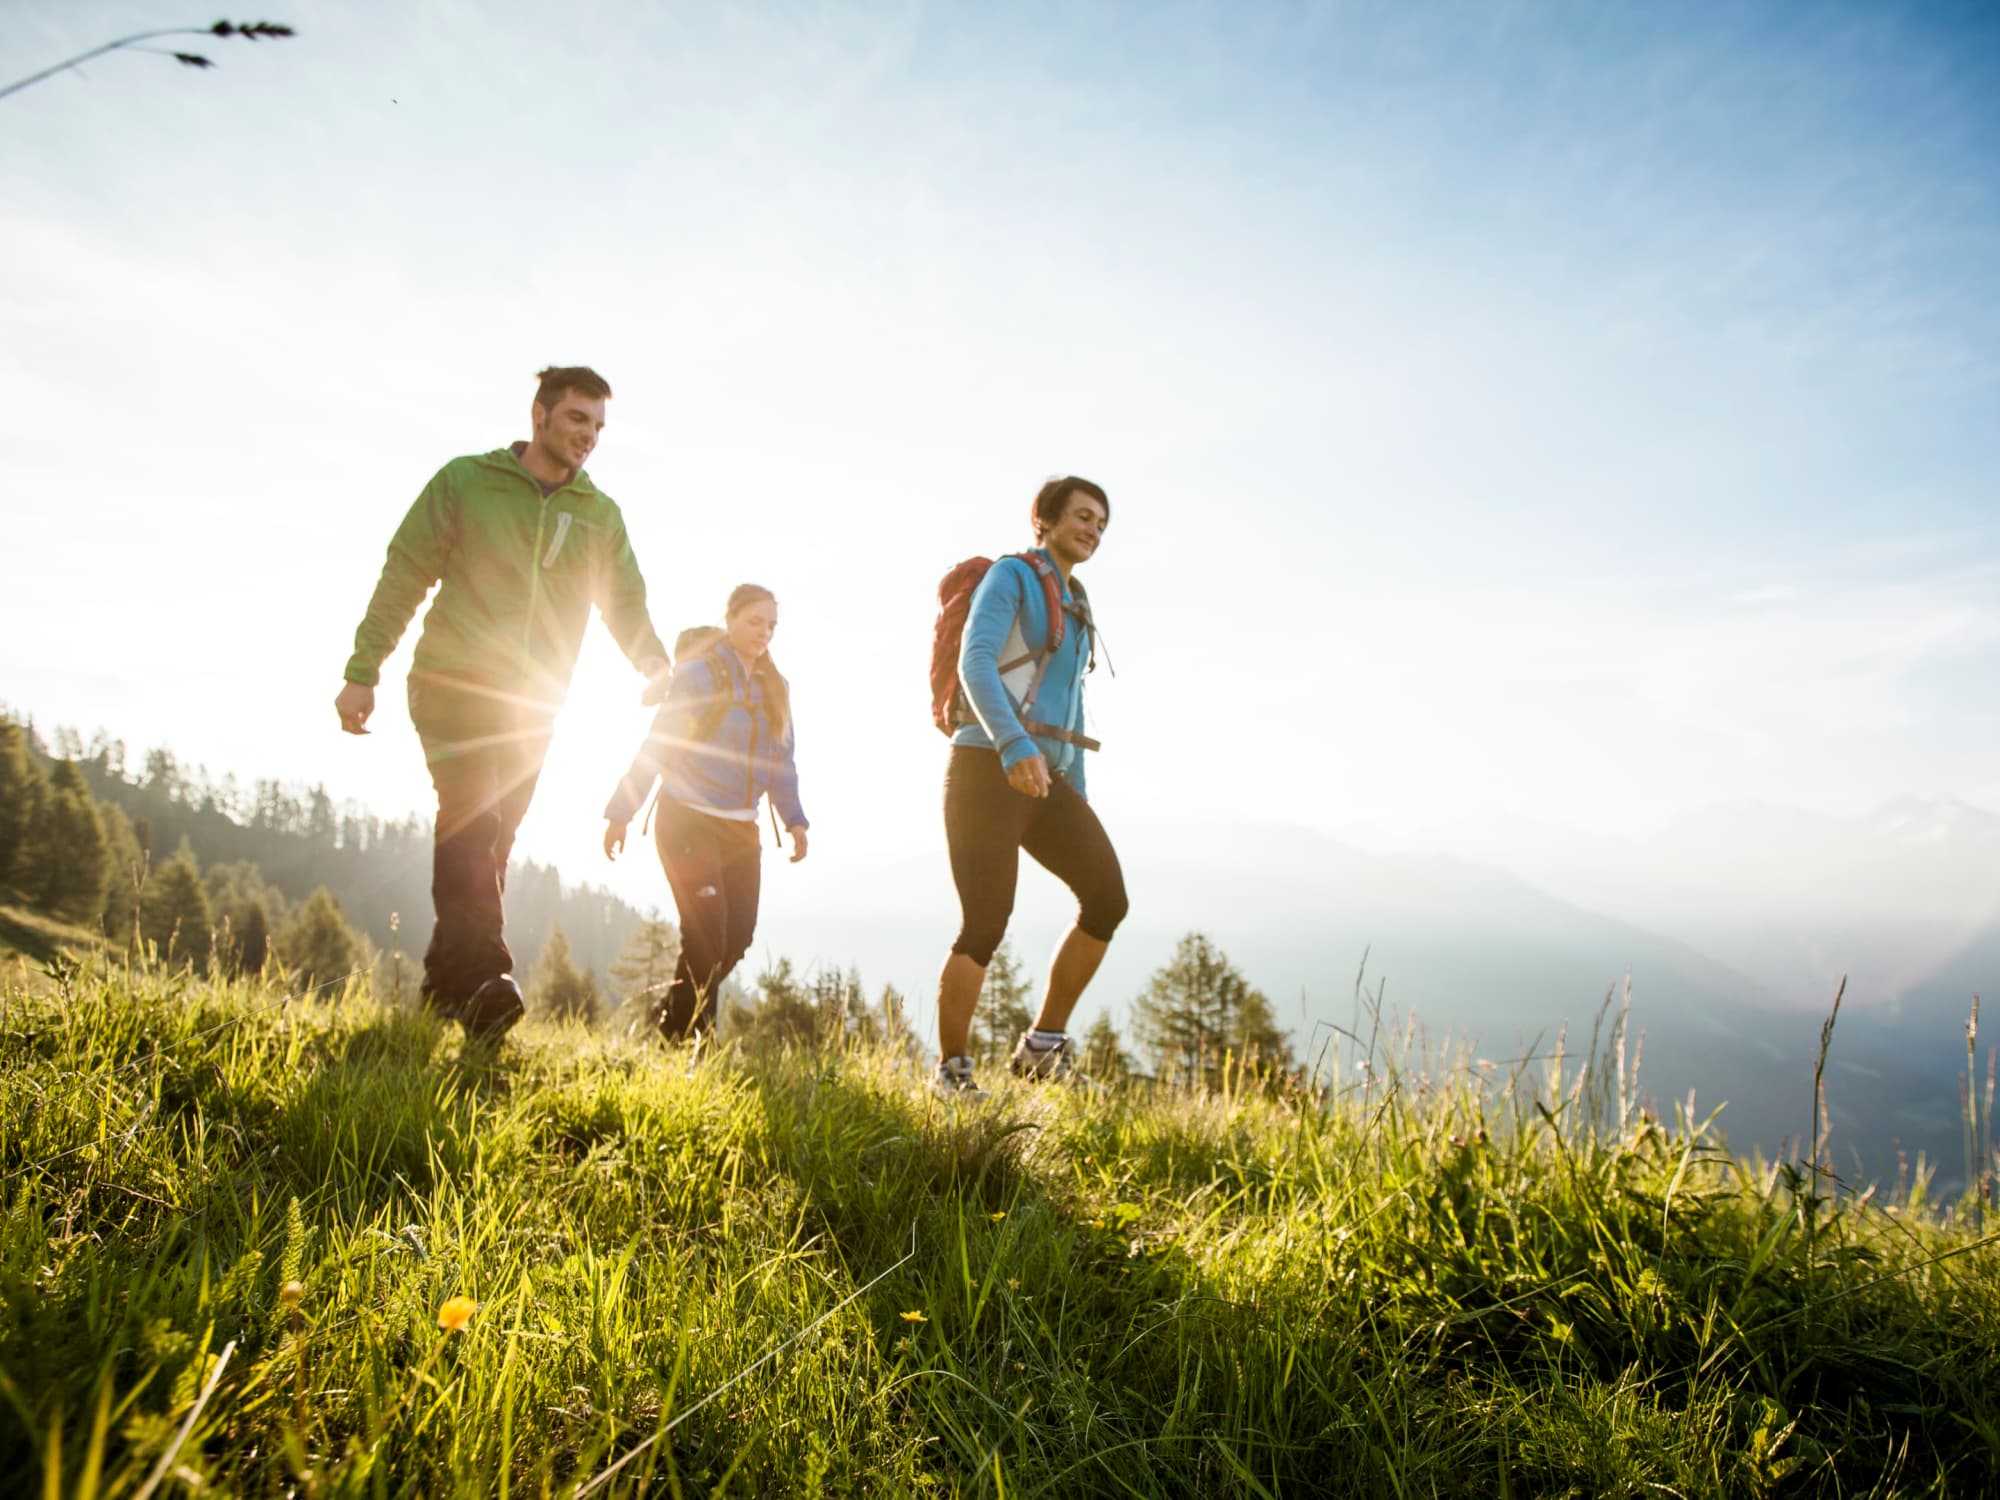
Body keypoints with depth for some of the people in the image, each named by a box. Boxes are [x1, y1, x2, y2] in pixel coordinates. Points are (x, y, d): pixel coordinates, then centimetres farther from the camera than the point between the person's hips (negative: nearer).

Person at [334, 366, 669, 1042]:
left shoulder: (601, 516, 13)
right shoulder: (465, 481, 3)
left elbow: (627, 604, 11)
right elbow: (404, 576, 2)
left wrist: (657, 667, -9)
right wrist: (362, 673, -3)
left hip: (531, 707, 4)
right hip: (452, 683, -4)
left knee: (490, 846, 5)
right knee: (471, 819, -21)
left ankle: (445, 984, 15)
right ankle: (483, 979, -27)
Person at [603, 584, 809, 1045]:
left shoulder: (775, 688, 10)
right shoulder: (699, 672, -7)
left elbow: (780, 761, 13)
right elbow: (655, 746, -7)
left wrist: (794, 820, 1)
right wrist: (621, 813, -7)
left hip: (741, 829, 6)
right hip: (688, 820, -6)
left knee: (737, 937, 2)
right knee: (706, 936, -11)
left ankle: (670, 1023, 21)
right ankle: (690, 1037, 7)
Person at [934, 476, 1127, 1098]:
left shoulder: (1076, 607, 24)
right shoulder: (1009, 576, -1)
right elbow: (975, 664, -18)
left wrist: (1077, 800, 20)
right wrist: (1014, 747, -34)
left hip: (1044, 781, 8)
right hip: (986, 772, -7)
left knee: (1107, 897, -8)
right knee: (987, 925, -11)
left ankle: (1043, 1046, 3)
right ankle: (951, 1072, 6)